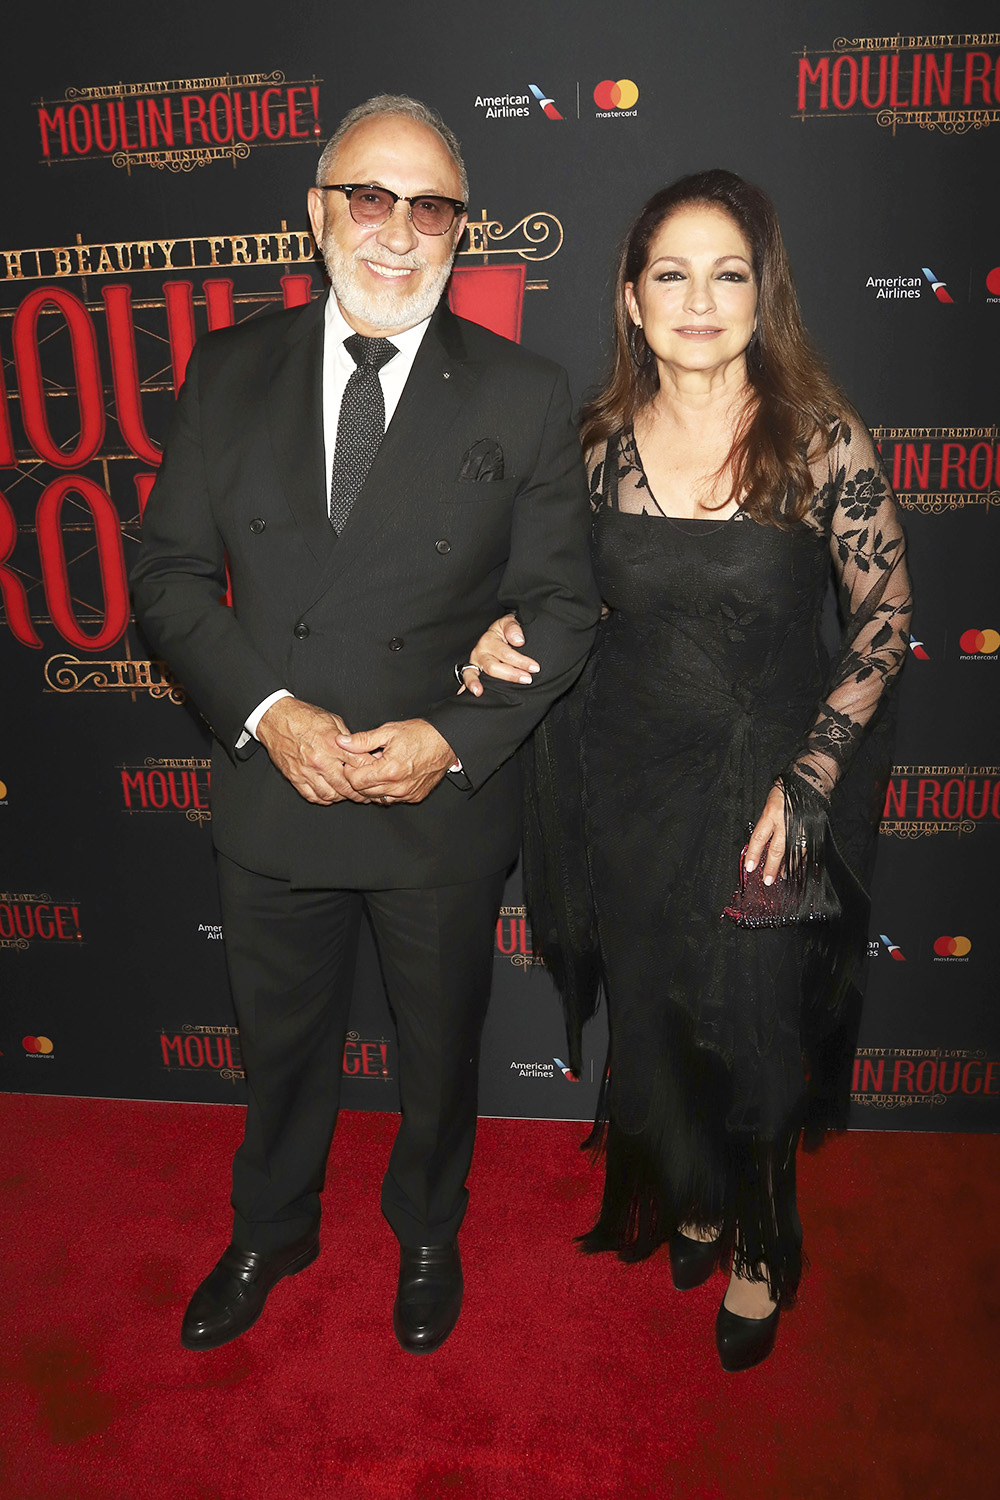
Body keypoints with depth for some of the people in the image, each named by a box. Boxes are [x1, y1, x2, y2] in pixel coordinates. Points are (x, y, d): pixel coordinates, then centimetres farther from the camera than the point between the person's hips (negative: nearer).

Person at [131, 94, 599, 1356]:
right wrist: (269, 712, -16)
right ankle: (271, 1233, 52)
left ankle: (427, 1233, 51)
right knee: (279, 1042, 22)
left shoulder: (524, 396, -5)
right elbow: (170, 573, -1)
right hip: (272, 788, 2)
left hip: (447, 800, -1)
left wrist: (454, 740, -18)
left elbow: (561, 607, -4)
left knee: (439, 1049, 20)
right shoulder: (231, 372, 0)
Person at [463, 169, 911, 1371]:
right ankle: (691, 1195, 49)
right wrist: (509, 641, -12)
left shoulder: (822, 442, -11)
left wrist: (806, 781, -14)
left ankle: (760, 1245, 43)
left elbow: (885, 616, -6)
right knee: (652, 1024, 18)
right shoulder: (601, 442, -2)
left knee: (756, 1033, 12)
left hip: (769, 796, -2)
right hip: (631, 791, 3)